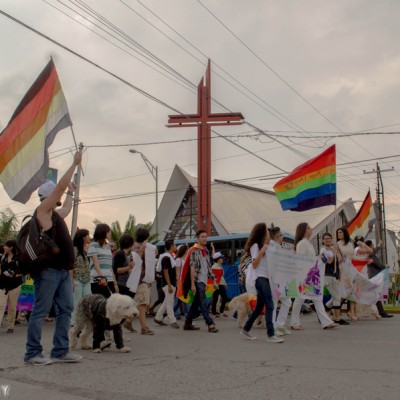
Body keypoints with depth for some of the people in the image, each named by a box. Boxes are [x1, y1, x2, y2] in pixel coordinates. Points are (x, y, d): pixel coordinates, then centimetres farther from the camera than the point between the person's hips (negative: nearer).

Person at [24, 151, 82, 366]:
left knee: (66, 309, 7)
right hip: (48, 270, -9)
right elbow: (60, 186, -11)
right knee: (40, 311, -3)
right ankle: (32, 353, 4)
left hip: (62, 270, 9)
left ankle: (60, 351, 13)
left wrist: (70, 194, 45)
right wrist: (75, 163, -6)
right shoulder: (42, 210, -4)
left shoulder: (54, 214, 20)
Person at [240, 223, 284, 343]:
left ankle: (246, 329, 22)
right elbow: (254, 264, -12)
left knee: (259, 306, 12)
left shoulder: (262, 245, 19)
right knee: (269, 305, -16)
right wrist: (261, 251, -21)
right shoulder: (255, 246, -7)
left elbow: (265, 262, 16)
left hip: (265, 278, 9)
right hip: (260, 278, -9)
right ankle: (270, 335, -17)